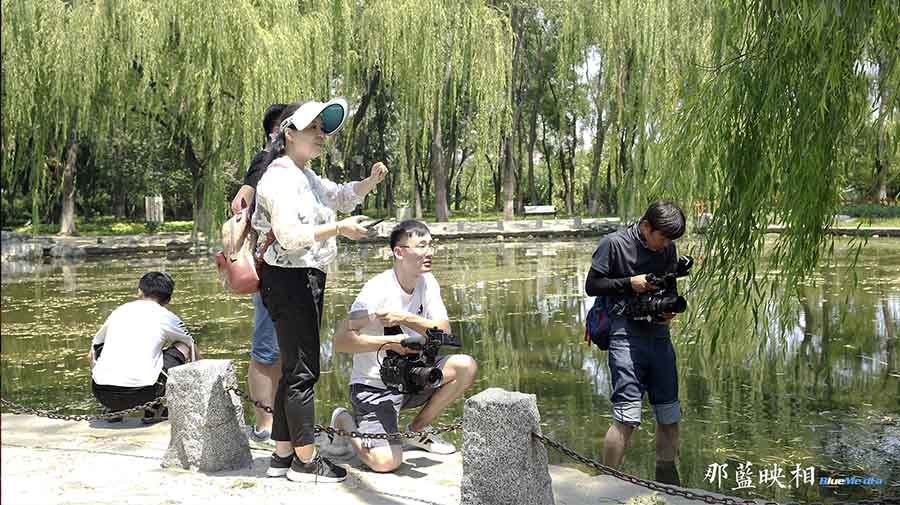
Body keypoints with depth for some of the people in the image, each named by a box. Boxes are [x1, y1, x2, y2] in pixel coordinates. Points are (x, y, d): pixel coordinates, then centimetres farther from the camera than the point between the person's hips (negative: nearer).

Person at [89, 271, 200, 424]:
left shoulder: (118, 311, 20)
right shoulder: (166, 317, 12)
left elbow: (91, 354, 33)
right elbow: (195, 354, 27)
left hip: (102, 394, 4)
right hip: (141, 395, -3)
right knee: (182, 348, 18)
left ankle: (114, 410, 23)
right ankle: (155, 410, 11)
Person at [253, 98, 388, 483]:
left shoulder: (306, 177, 18)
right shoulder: (281, 177, -13)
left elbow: (342, 197, 28)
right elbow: (289, 235, -23)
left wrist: (370, 180, 10)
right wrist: (339, 229, -23)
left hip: (305, 279, 11)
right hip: (289, 279, -11)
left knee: (294, 369, 13)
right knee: (303, 369, -5)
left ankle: (282, 454, 21)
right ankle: (305, 460, 3)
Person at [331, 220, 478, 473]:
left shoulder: (427, 283, -1)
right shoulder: (377, 290, -21)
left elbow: (444, 331, -11)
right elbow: (341, 341, -27)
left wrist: (405, 319, -26)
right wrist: (392, 341, -32)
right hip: (374, 385, -6)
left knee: (466, 366, -15)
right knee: (386, 461, -23)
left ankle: (417, 431, 6)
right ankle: (345, 421, 10)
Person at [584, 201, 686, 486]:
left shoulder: (668, 250, 12)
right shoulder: (613, 243, -5)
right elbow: (591, 286, -5)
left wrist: (669, 309, 1)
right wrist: (630, 283, -15)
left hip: (659, 335, 6)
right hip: (626, 336, -6)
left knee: (670, 417, 11)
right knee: (627, 417, -14)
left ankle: (666, 482, 27)